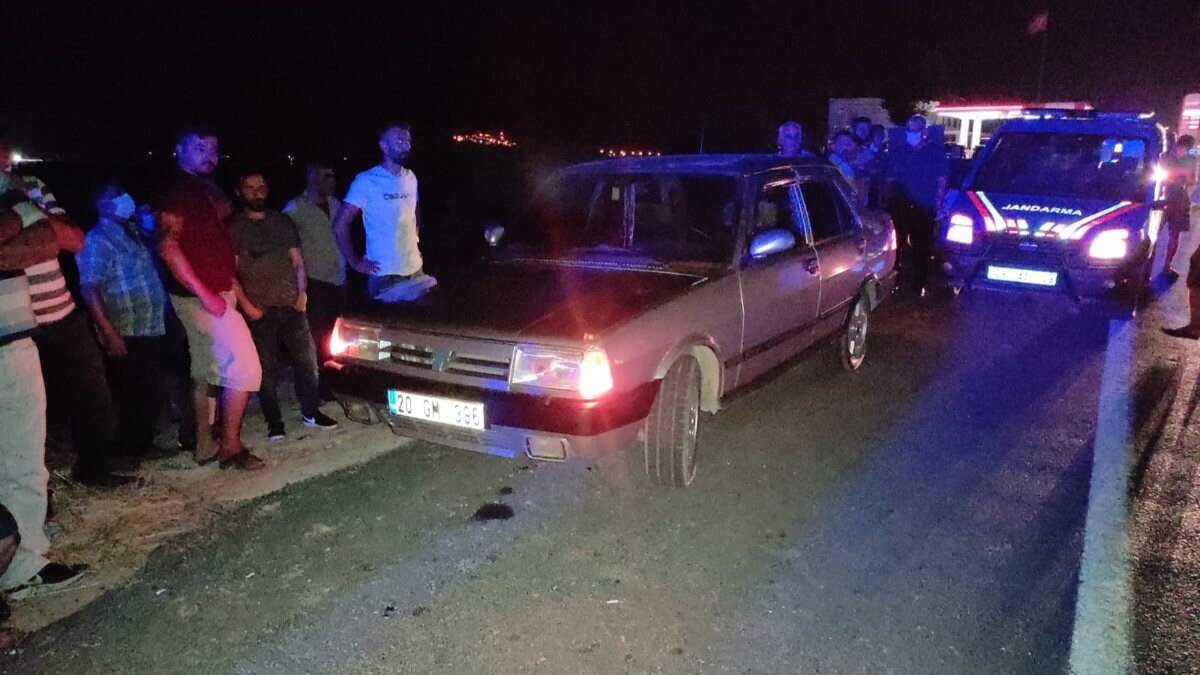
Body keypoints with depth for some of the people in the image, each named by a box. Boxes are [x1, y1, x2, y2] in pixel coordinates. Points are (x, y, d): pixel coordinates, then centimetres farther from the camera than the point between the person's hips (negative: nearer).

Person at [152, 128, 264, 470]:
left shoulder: (203, 187, 14)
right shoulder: (174, 188, -13)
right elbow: (168, 246, -20)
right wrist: (204, 294, -24)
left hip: (214, 292, 10)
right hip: (201, 295, -10)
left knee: (206, 372, 14)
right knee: (245, 366, -11)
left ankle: (205, 445, 23)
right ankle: (231, 446, -3)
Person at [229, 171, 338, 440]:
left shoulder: (283, 221, 13)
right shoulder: (233, 228, 2)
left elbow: (298, 261, 13)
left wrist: (302, 292, -1)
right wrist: (247, 306, -10)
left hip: (291, 306, 3)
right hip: (260, 311, -3)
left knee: (307, 358, 4)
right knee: (267, 367, 1)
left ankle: (311, 412, 19)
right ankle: (275, 422, 11)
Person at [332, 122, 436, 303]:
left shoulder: (410, 177, 8)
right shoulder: (367, 181, -11)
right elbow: (340, 225, -12)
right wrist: (354, 262, -10)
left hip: (415, 270, 6)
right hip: (384, 275, -6)